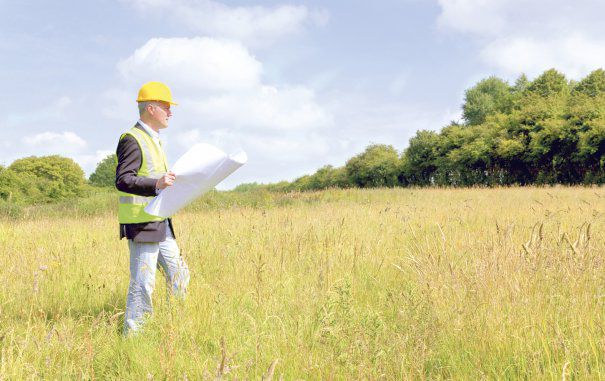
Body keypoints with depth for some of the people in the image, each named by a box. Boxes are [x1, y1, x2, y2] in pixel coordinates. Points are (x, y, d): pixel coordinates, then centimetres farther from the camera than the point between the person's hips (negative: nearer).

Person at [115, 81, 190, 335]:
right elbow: (123, 180, -22)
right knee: (142, 283, -5)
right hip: (141, 225, -10)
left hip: (160, 224, 10)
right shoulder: (132, 140, -13)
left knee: (179, 275, 13)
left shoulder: (153, 140, 20)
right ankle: (133, 335, 6)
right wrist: (156, 184, -34)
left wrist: (170, 182, 18)